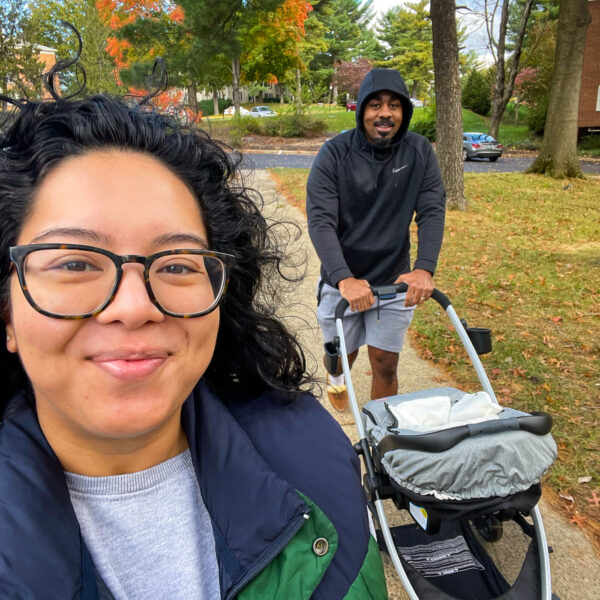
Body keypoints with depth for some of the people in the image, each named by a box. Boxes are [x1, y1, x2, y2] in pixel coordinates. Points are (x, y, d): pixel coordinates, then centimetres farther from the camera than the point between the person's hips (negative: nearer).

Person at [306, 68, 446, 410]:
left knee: (386, 365, 5)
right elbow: (320, 220, -21)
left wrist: (425, 268, -28)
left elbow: (432, 212, -10)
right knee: (342, 355, 15)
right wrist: (344, 279, -35)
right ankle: (336, 378, 53)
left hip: (395, 279, 1)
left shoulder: (420, 152, -5)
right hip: (342, 280, -1)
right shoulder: (335, 154, -13)